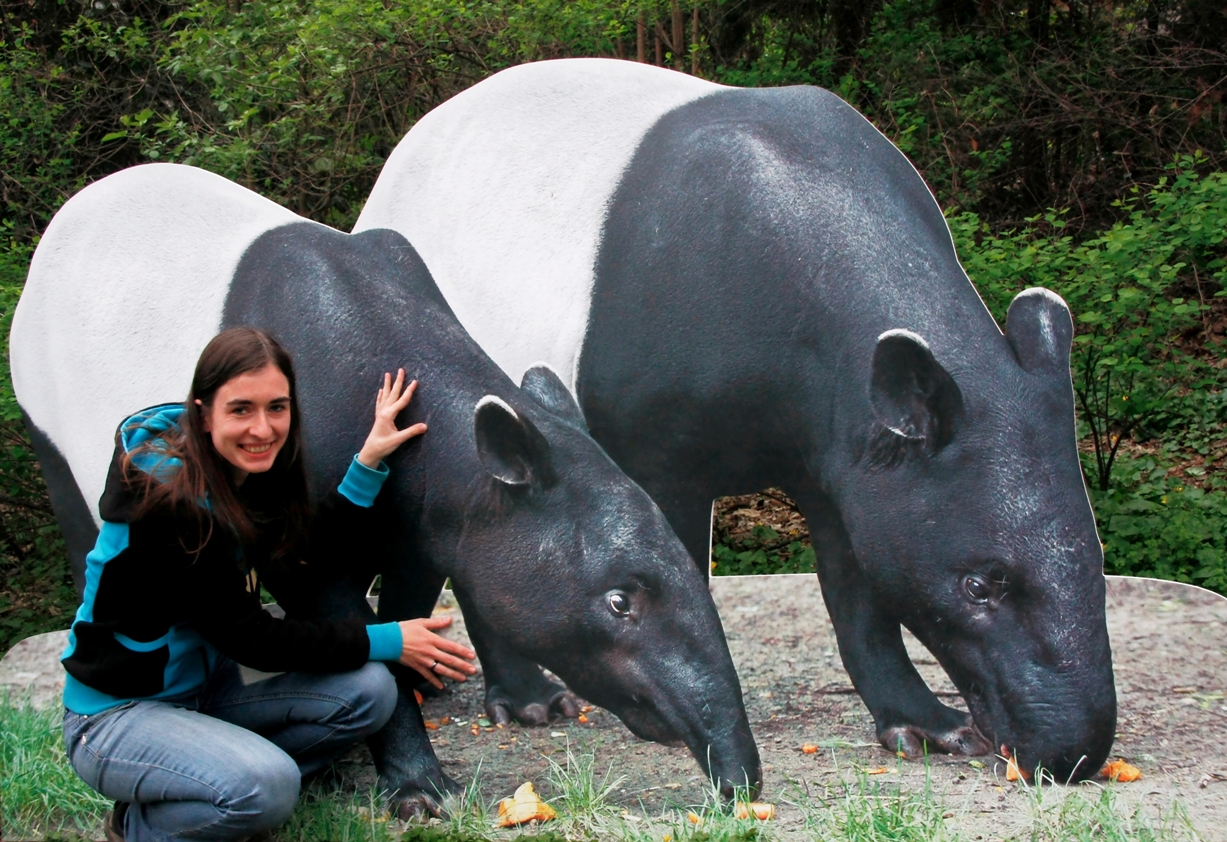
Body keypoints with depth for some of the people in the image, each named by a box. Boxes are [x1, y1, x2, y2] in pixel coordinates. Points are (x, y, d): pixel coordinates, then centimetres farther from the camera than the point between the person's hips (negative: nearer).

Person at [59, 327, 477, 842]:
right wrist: (386, 641, -15)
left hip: (210, 692, 8)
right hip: (117, 717, -8)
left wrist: (369, 462, -7)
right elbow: (246, 638, -21)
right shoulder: (167, 498, -26)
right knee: (269, 786, -34)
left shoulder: (251, 472, -1)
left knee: (368, 692, -10)